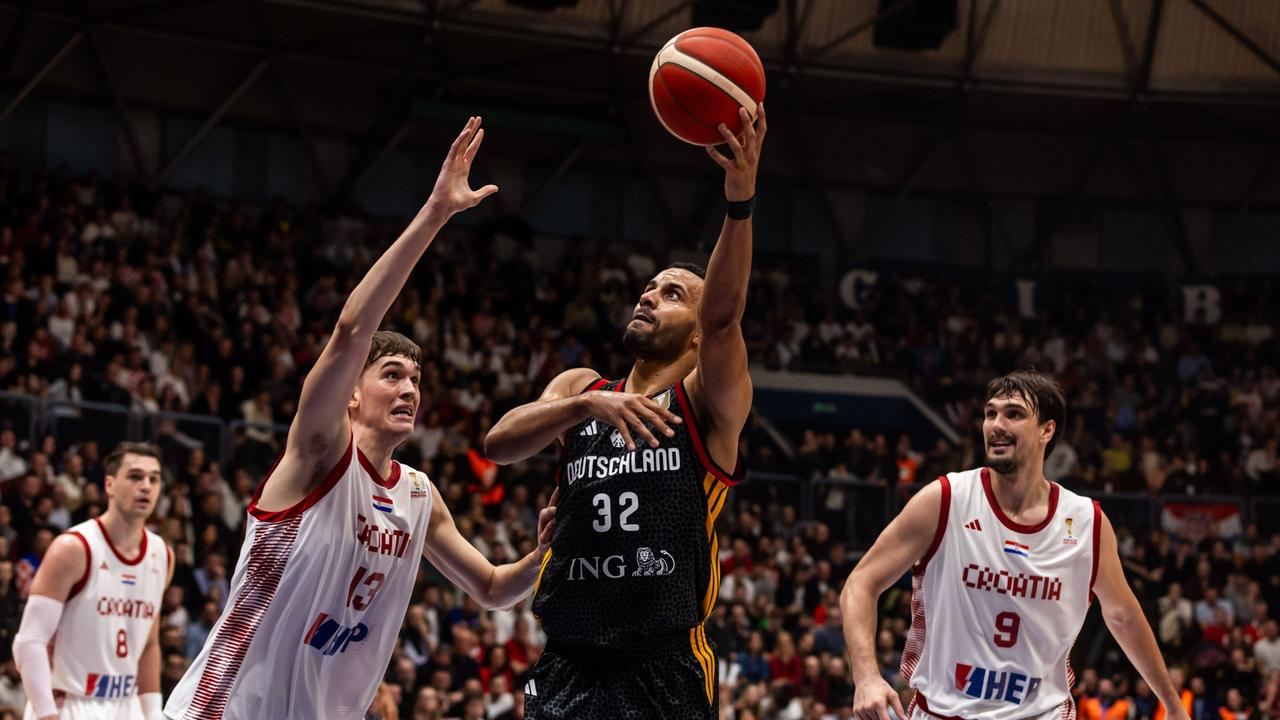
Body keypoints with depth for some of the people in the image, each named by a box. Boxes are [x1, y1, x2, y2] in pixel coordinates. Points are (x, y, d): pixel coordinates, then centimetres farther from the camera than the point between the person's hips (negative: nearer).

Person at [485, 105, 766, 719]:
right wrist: (588, 403, -21)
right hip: (566, 669, 3)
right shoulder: (580, 388, 15)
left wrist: (740, 198, -31)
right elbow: (499, 444, -3)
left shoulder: (709, 403, 4)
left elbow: (723, 316, -15)